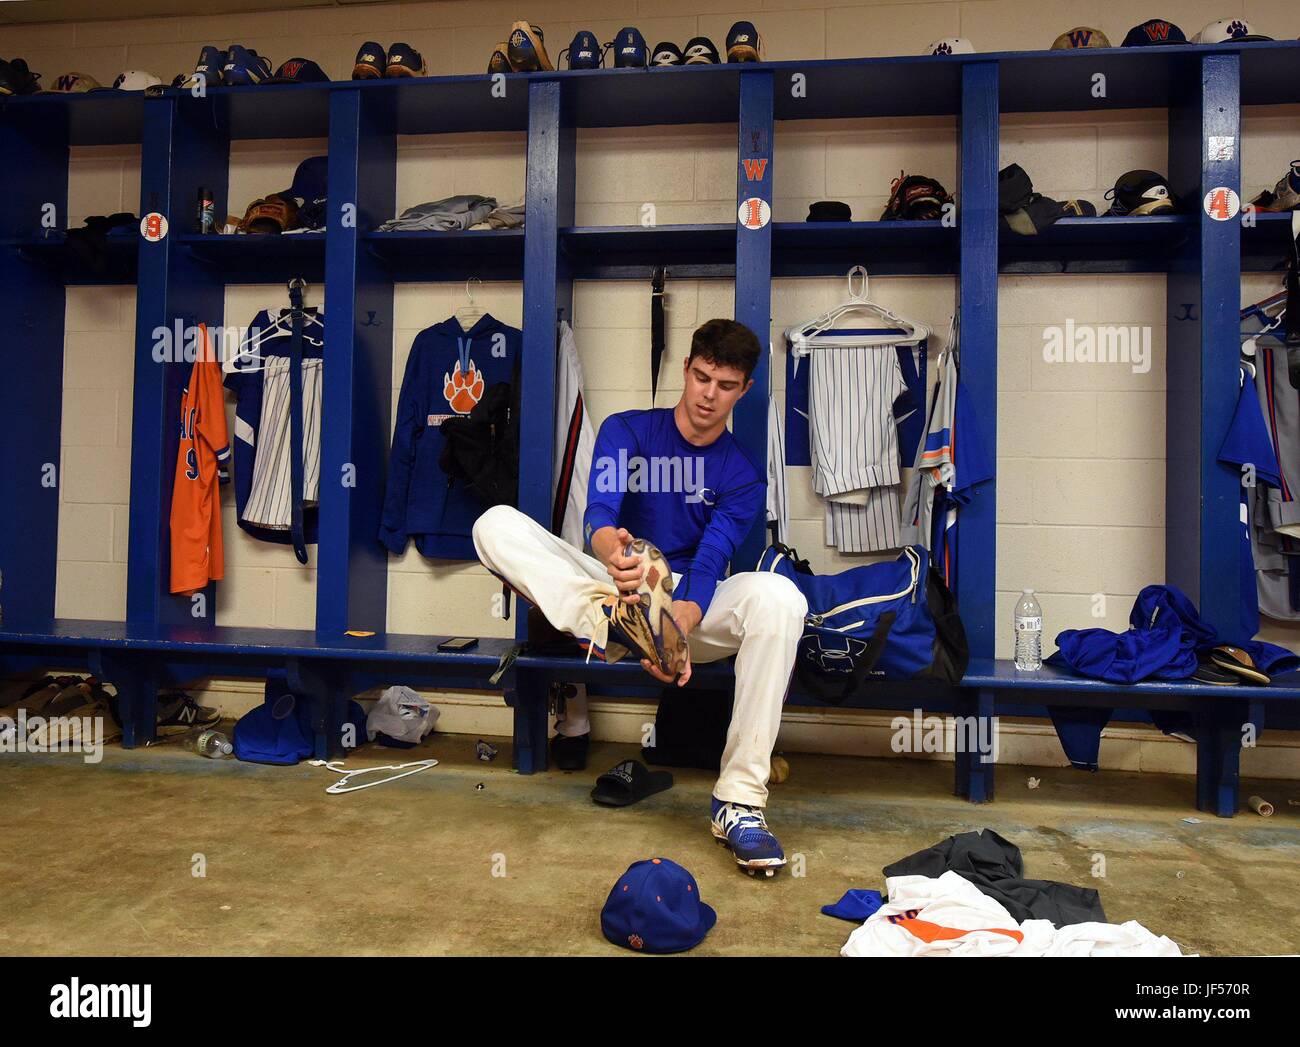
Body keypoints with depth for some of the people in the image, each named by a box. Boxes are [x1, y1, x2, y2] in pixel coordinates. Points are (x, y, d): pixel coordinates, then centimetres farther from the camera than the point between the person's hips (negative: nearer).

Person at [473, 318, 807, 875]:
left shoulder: (743, 476, 2)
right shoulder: (626, 431, 2)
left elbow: (709, 563, -13)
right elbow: (598, 514, -17)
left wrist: (680, 626, -35)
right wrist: (612, 551, -43)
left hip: (690, 608, 0)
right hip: (608, 587, 0)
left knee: (777, 596, -33)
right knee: (496, 523, -19)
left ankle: (739, 800, -31)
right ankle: (606, 620, -45)